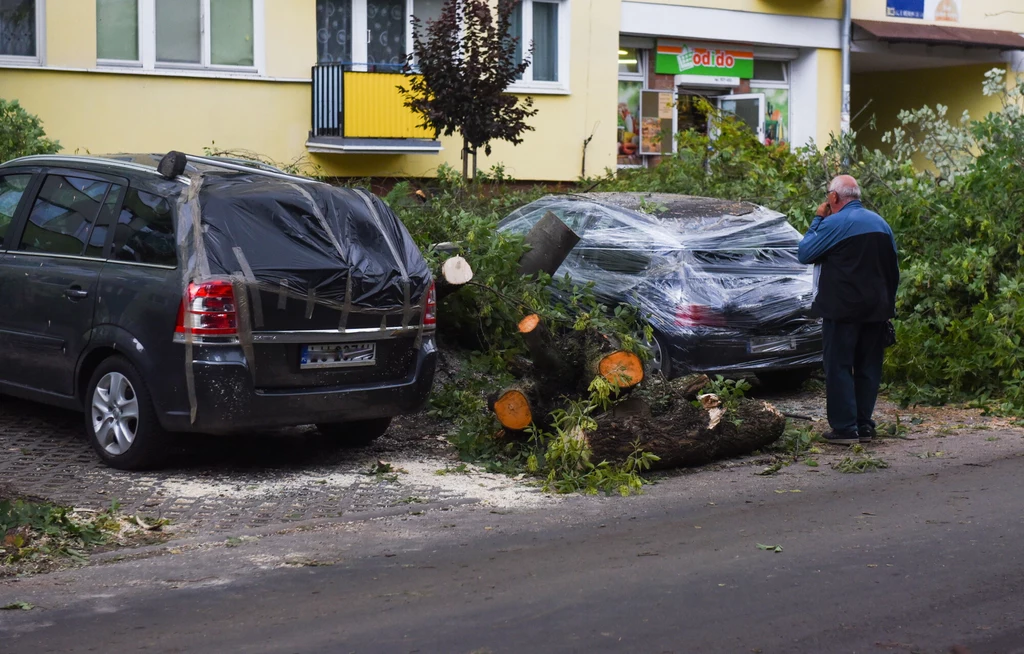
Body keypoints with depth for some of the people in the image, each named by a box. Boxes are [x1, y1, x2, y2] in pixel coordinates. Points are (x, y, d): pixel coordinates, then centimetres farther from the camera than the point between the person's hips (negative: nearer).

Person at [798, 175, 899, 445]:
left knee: (839, 367, -2)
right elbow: (893, 270, 16)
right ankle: (864, 425, 12)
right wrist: (887, 305, 22)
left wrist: (817, 220, 4)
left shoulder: (835, 223, -12)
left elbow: (805, 253, -5)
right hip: (876, 309, 7)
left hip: (843, 309, -7)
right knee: (868, 367, 11)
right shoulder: (880, 224, 12)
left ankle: (845, 428, -5)